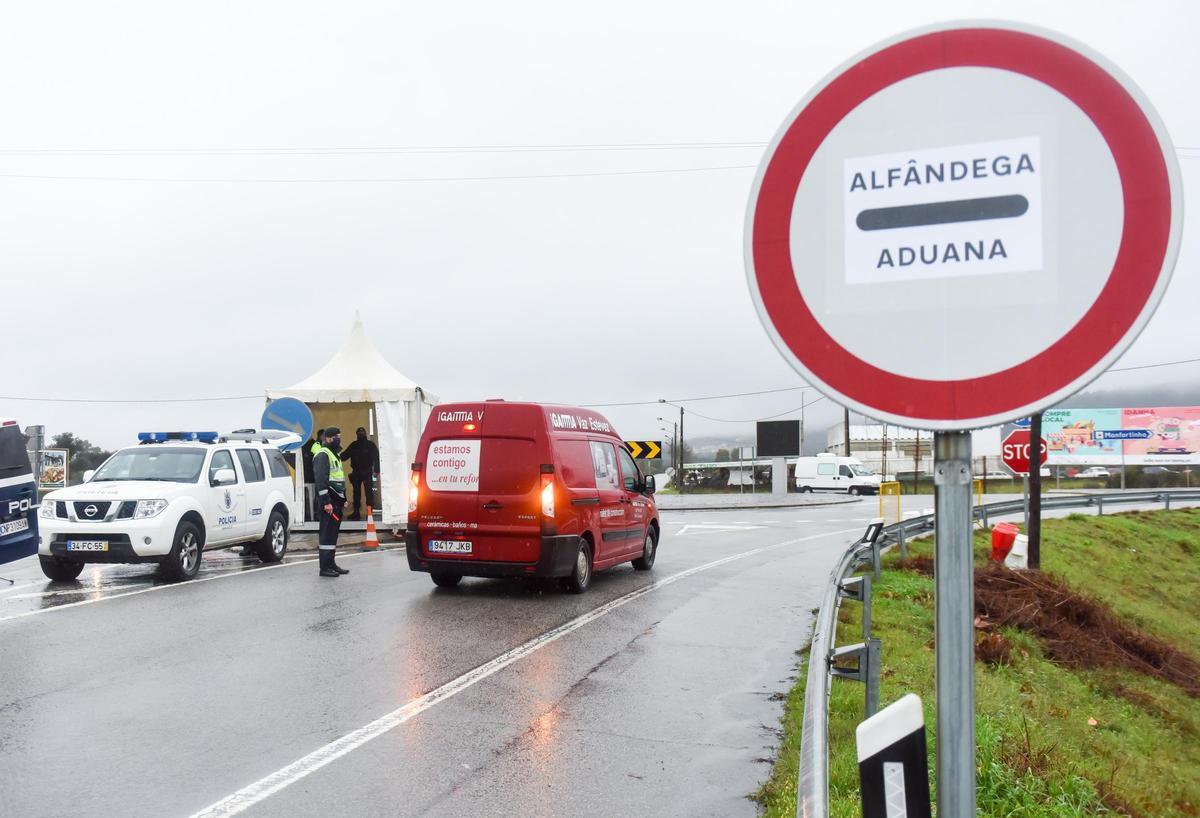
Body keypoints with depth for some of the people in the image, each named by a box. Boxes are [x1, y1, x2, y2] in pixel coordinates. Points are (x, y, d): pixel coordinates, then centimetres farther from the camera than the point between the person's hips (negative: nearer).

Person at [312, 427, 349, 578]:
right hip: (329, 502, -10)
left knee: (333, 533, 14)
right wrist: (326, 502, -24)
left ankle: (331, 564, 21)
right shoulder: (322, 455, -12)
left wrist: (343, 500, 22)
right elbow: (321, 480, -20)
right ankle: (325, 567, -6)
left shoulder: (334, 454, 21)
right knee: (327, 533, -8)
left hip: (337, 501, 10)